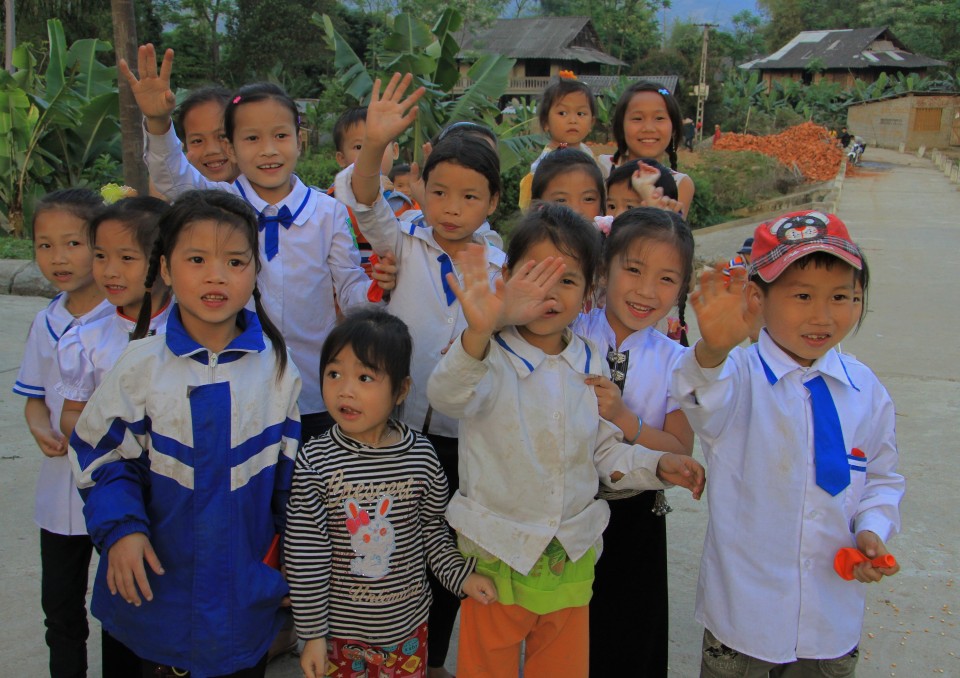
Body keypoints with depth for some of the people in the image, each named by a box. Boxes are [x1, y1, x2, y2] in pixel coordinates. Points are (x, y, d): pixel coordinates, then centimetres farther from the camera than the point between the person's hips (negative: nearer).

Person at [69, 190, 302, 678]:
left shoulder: (276, 366, -5)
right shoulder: (142, 366, -8)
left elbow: (294, 470, 3)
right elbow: (102, 455, -1)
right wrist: (120, 528, -16)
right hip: (160, 587, 0)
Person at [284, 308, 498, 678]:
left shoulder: (421, 456, -9)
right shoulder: (315, 462, -15)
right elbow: (305, 557, -11)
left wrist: (459, 574, -7)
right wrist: (312, 634, -9)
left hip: (407, 625, 2)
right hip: (339, 629, -2)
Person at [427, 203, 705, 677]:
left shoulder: (590, 364, 0)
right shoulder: (491, 356, -15)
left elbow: (604, 448, 11)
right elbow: (447, 396, -38)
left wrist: (656, 465, -8)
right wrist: (479, 333, -57)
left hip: (573, 558, 4)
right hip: (497, 554, -4)